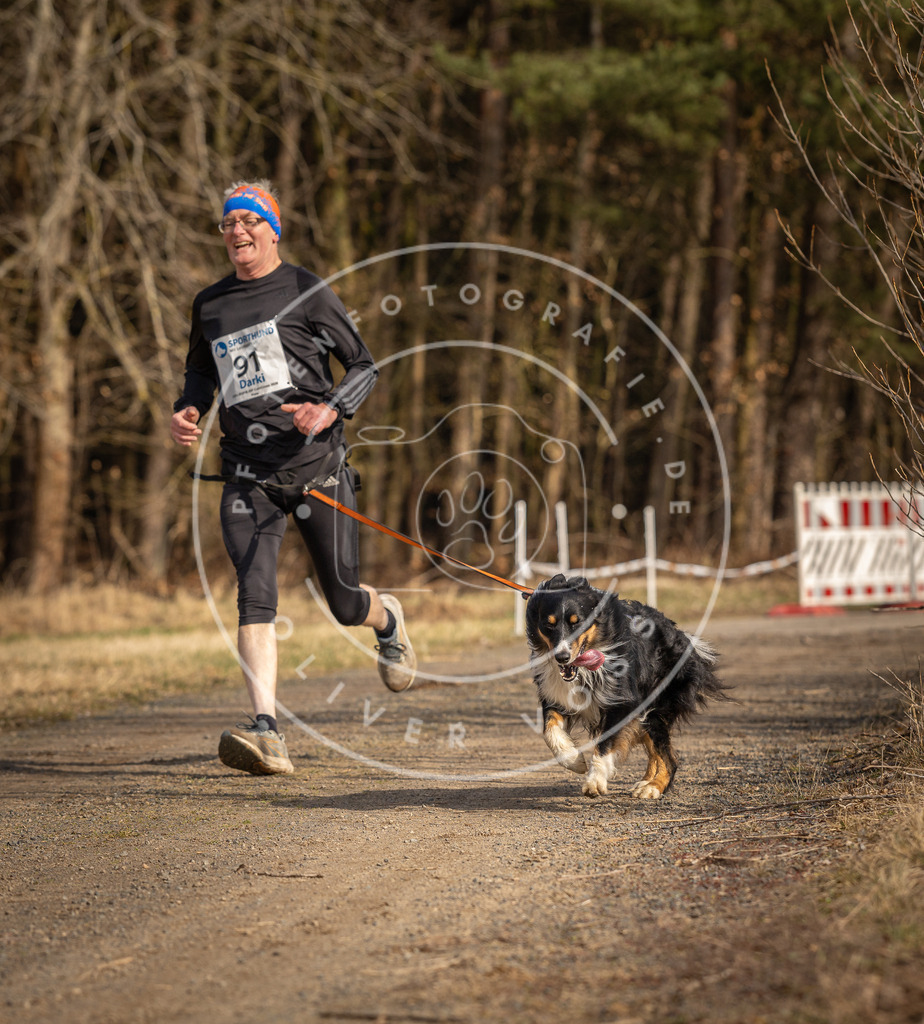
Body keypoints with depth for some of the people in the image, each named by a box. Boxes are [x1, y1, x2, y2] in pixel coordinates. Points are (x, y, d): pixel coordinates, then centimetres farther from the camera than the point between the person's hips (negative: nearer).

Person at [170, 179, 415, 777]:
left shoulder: (307, 291, -1)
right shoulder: (210, 306, 12)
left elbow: (364, 366, 3)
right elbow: (202, 373, 28)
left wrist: (330, 411, -16)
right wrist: (188, 411, 6)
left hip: (316, 464, -2)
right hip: (248, 475, 2)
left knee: (345, 603, 7)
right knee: (255, 595, -18)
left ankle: (389, 620, 45)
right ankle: (267, 734, -26)